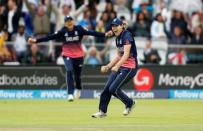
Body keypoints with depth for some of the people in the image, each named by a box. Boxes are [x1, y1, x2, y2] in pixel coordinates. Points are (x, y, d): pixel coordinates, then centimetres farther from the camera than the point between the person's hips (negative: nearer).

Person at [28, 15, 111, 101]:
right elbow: (50, 37, -14)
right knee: (69, 71, -24)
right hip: (67, 55, -1)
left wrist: (104, 34, -27)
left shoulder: (79, 29, -8)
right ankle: (70, 94, -25)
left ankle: (78, 89, 45)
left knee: (77, 75, 9)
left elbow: (91, 33, -16)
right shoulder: (62, 32, -9)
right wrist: (36, 40, -22)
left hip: (79, 55, 1)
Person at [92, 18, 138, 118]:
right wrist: (108, 66, 17)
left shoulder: (127, 36, -15)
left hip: (130, 67, -9)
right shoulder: (118, 38, 13)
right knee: (107, 88, 2)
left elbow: (126, 54, -25)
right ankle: (102, 111, 10)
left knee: (114, 89, -13)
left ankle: (130, 103, 9)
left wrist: (117, 66, -35)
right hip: (120, 67, 9)